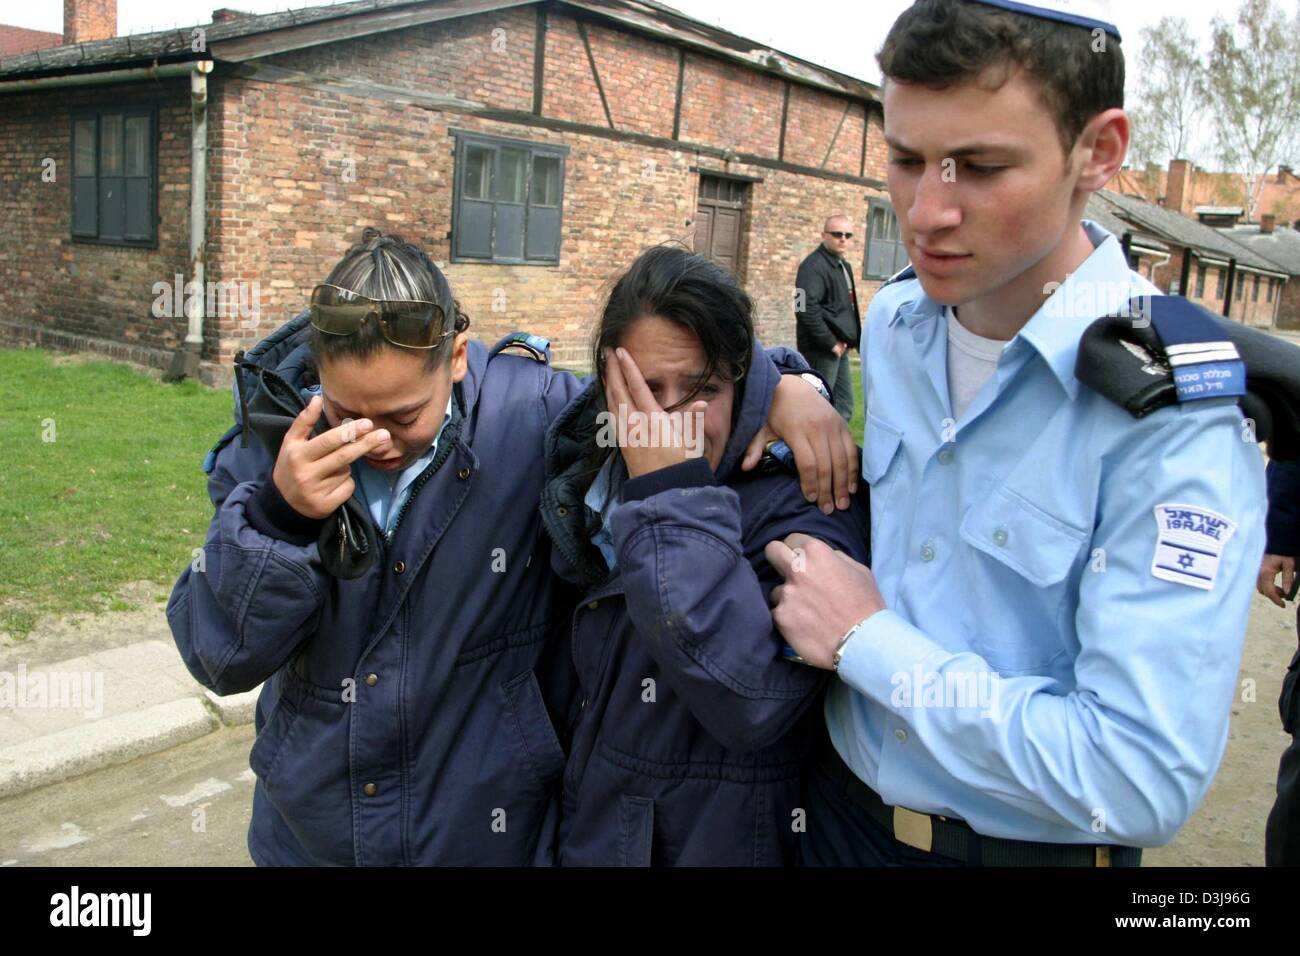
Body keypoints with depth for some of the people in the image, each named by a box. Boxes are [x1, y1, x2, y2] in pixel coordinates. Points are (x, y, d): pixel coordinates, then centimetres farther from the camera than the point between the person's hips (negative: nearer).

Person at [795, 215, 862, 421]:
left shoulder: (843, 264, 17)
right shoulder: (814, 266, -14)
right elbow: (806, 308, -25)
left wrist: (845, 342, 9)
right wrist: (830, 342, -19)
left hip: (839, 347, 10)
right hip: (821, 349, -10)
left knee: (843, 410, 13)